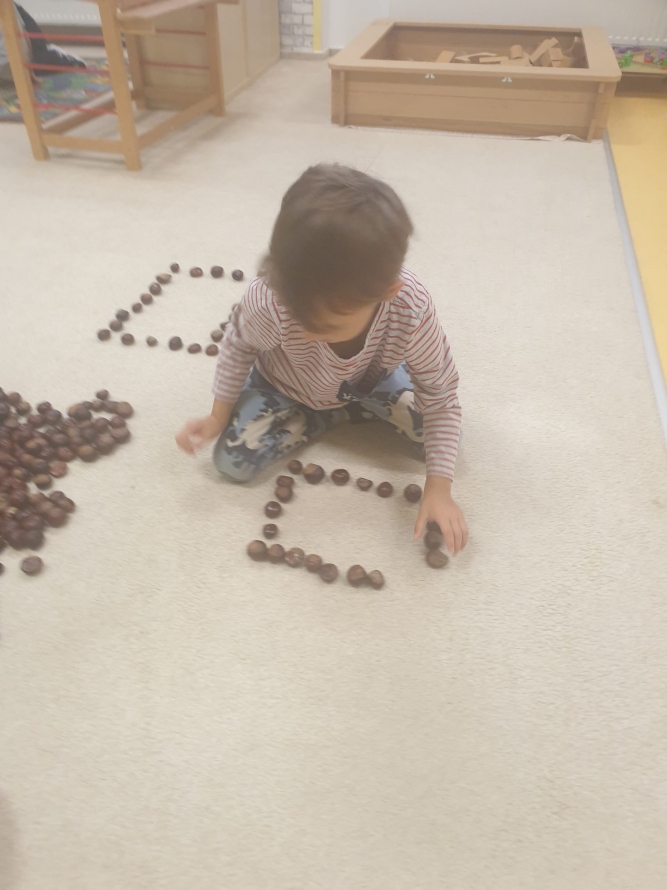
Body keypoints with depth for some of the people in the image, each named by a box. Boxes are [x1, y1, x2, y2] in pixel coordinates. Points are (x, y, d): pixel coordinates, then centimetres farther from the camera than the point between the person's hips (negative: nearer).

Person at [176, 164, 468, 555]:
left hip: (372, 377, 0)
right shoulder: (267, 302, -41)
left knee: (439, 416, -15)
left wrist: (439, 489, -29)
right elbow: (239, 344, -14)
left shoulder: (412, 311, -40)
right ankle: (334, 414, 3)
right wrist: (218, 416, -10)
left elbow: (441, 398, -25)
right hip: (285, 386, 0)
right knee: (233, 459, -15)